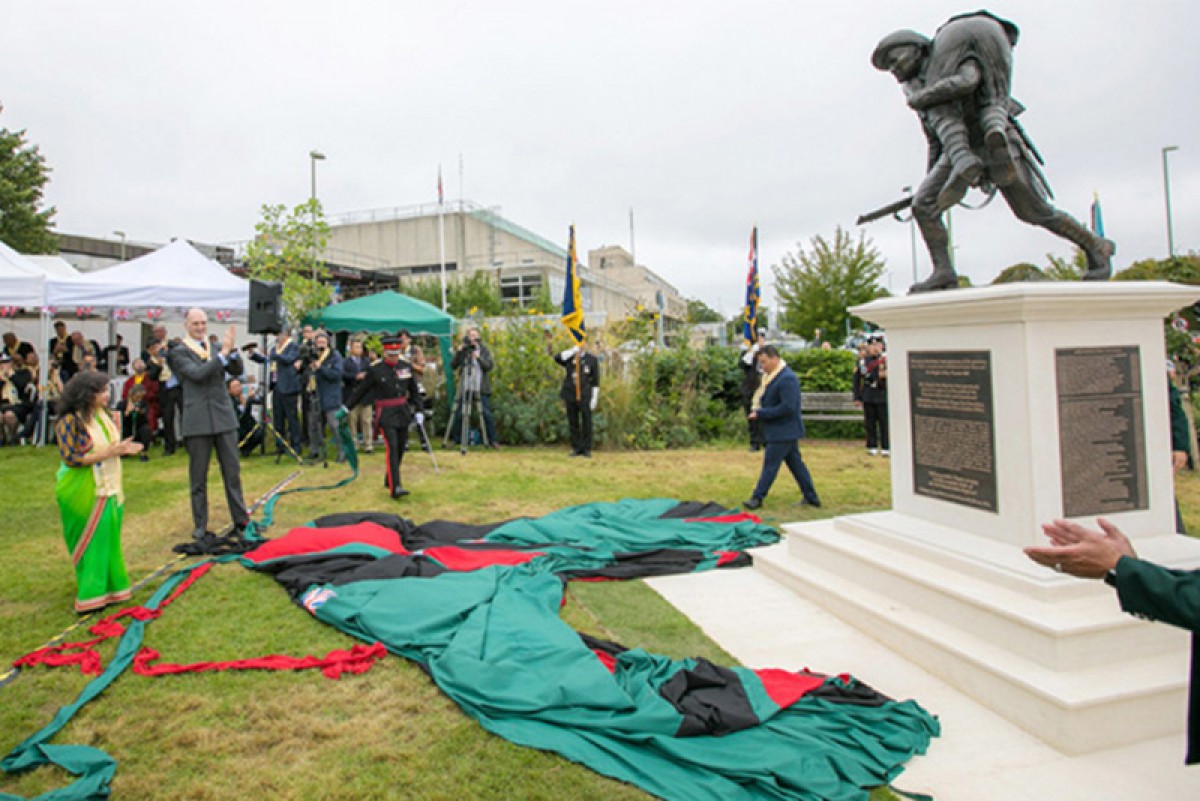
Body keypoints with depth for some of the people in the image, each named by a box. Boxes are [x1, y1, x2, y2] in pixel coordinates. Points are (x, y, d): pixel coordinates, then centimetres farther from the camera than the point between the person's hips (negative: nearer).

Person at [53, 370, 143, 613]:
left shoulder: (102, 416, 6)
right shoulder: (70, 421, -16)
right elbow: (70, 458, -19)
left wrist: (121, 448, -2)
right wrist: (106, 453, -25)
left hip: (108, 489, 7)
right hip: (83, 492, -7)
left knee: (108, 540, 13)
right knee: (90, 543, 0)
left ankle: (108, 588, 25)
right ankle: (90, 596, 11)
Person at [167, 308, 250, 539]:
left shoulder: (217, 347, 10)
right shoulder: (179, 352, -2)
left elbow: (236, 371, 0)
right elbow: (197, 373, -17)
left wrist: (231, 350, -16)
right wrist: (223, 353, -21)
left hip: (224, 417, 3)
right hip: (198, 421, -3)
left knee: (232, 472, 8)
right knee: (198, 477, 7)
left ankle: (241, 519, 16)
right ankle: (200, 525, 17)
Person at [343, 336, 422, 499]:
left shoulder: (407, 367, 4)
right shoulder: (376, 371, -7)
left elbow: (414, 390, 13)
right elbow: (360, 390, -1)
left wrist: (418, 410, 9)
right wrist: (346, 408, -1)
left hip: (403, 412, 5)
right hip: (386, 414, -5)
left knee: (401, 447, 12)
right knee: (392, 448, -15)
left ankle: (389, 480, 31)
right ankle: (395, 488, -19)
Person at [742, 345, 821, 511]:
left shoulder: (787, 379, -21)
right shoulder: (771, 376, 10)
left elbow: (788, 407, -26)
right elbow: (764, 397, 22)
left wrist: (761, 413, -22)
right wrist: (757, 408, 1)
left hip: (783, 431, -10)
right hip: (786, 430, 10)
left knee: (770, 464, -4)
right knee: (795, 463, 15)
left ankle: (758, 498, 3)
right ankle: (811, 498, 23)